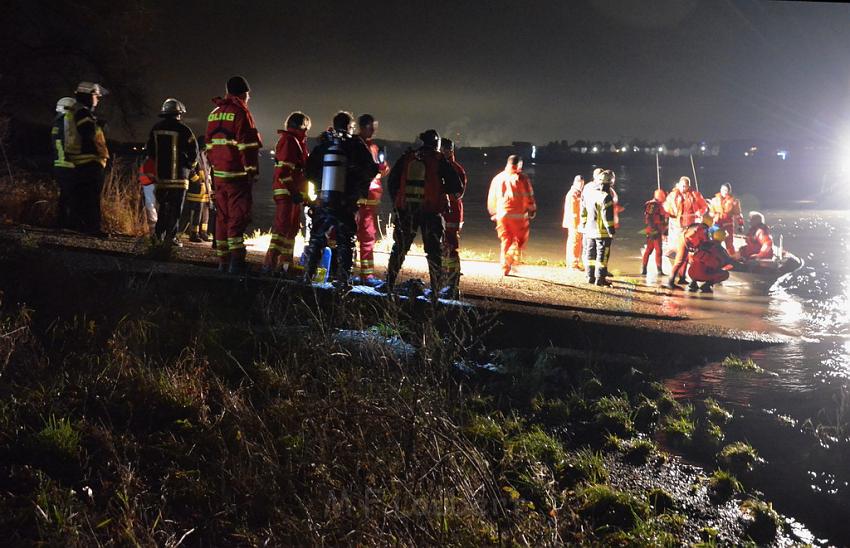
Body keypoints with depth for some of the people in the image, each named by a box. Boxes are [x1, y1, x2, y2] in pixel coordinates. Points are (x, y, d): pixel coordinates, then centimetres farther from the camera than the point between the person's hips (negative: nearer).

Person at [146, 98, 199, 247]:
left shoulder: (155, 129, 7)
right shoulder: (182, 129, -9)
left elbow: (149, 150, 13)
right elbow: (193, 150, -7)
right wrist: (191, 166, 9)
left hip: (160, 175, 5)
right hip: (178, 176, -5)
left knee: (163, 206, 16)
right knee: (176, 208, 0)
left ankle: (159, 234, 12)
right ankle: (171, 236, -5)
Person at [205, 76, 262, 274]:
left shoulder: (214, 114, 17)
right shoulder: (241, 113, -8)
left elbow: (209, 144, 22)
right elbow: (248, 145, -13)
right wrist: (252, 170, -10)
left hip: (218, 174, 7)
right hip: (237, 174, -7)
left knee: (222, 217, 11)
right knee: (238, 216, -8)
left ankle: (223, 261, 14)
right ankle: (236, 261, -15)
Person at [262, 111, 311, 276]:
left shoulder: (299, 142, 24)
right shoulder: (288, 140, -8)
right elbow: (284, 169, -17)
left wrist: (304, 194, 24)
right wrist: (293, 190, -22)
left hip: (295, 193, 10)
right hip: (286, 192, -10)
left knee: (292, 228, 12)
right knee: (283, 226, -14)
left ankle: (286, 263, 17)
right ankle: (270, 262, -16)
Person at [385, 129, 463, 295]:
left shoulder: (406, 158, 5)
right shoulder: (440, 160, -3)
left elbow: (392, 182, 9)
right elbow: (457, 186, -5)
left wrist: (396, 203, 18)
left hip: (405, 211, 3)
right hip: (431, 213, -3)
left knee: (399, 249, 15)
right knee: (434, 252, 5)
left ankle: (389, 286, 16)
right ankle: (436, 292, 2)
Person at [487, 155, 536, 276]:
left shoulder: (498, 178, 9)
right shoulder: (522, 179, -4)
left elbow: (492, 198, 15)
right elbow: (529, 197, -4)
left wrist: (493, 213, 26)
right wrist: (532, 211, 10)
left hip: (502, 215, 4)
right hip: (518, 215, -4)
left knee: (505, 241, 13)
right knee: (519, 240, 7)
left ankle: (504, 267, 11)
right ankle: (511, 261, -16)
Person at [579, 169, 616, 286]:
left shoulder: (587, 191, 4)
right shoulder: (605, 196, -19)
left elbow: (583, 211, 13)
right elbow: (607, 216, -19)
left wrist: (583, 225, 22)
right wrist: (612, 231, -12)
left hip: (589, 229, 7)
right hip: (602, 232, -7)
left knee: (590, 253, 15)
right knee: (602, 254, -1)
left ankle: (590, 276, 18)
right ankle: (600, 279, -1)